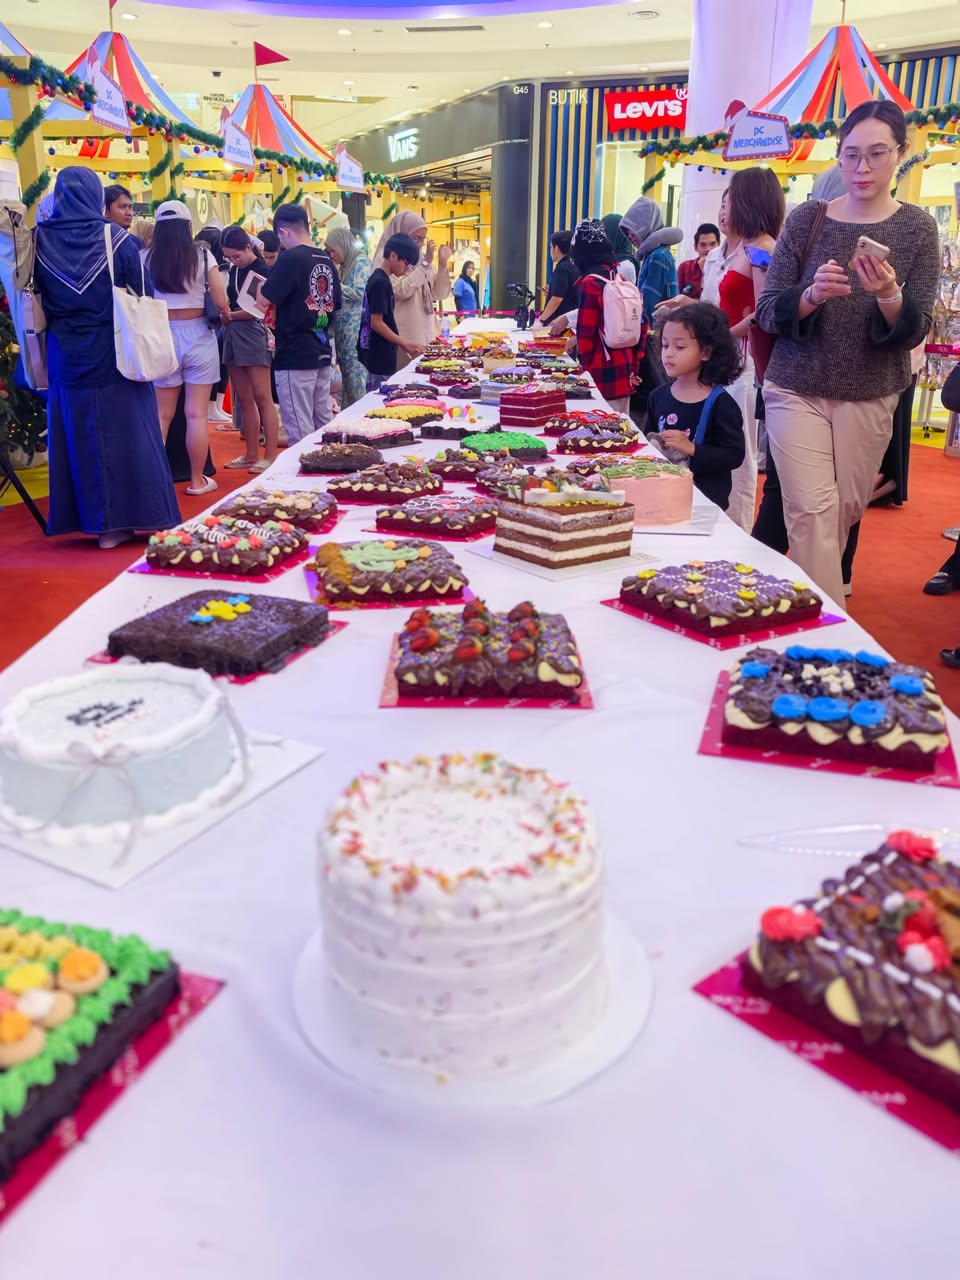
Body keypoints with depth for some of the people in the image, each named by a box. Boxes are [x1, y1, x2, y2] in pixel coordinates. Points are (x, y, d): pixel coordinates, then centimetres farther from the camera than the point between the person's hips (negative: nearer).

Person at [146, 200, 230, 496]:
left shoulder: (146, 258, -2)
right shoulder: (202, 255, -4)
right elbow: (221, 302, -8)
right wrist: (224, 312, 13)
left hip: (161, 336, 1)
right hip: (197, 335, -1)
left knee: (161, 414, 9)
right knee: (196, 414, 3)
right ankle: (197, 481, 8)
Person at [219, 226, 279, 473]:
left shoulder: (262, 270, -6)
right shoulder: (234, 270, 15)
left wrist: (229, 316, -6)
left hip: (253, 333, -8)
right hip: (233, 335, 8)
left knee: (262, 398, -8)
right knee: (244, 399, 8)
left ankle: (271, 456, -8)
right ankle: (251, 454, 13)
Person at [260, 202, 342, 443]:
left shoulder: (291, 258, -12)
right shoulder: (327, 261, 9)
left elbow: (263, 303, -14)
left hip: (295, 356, -8)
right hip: (323, 353, 8)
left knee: (300, 432, -3)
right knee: (324, 427, 12)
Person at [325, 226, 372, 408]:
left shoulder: (361, 262, -6)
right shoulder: (345, 265, 18)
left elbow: (359, 293, -16)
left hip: (356, 330, -9)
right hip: (343, 329, 9)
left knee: (356, 376, -9)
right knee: (346, 375, 10)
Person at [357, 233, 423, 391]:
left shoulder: (377, 278, 14)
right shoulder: (381, 282, -15)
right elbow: (376, 323, -19)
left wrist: (401, 343, 16)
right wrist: (405, 343, -17)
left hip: (377, 354, 10)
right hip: (380, 356, -10)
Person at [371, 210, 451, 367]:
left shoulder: (421, 258, 14)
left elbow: (440, 294, 14)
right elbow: (400, 291, -20)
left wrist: (442, 263, 0)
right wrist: (425, 263, -15)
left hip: (426, 336, 6)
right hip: (402, 339, -6)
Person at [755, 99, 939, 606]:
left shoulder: (917, 228, 1)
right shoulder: (806, 218, 0)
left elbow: (914, 331, -3)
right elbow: (767, 311, -3)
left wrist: (889, 296, -24)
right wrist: (811, 295, -23)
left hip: (869, 396, 2)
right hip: (796, 389, -1)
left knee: (846, 512, 10)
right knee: (812, 513, -11)